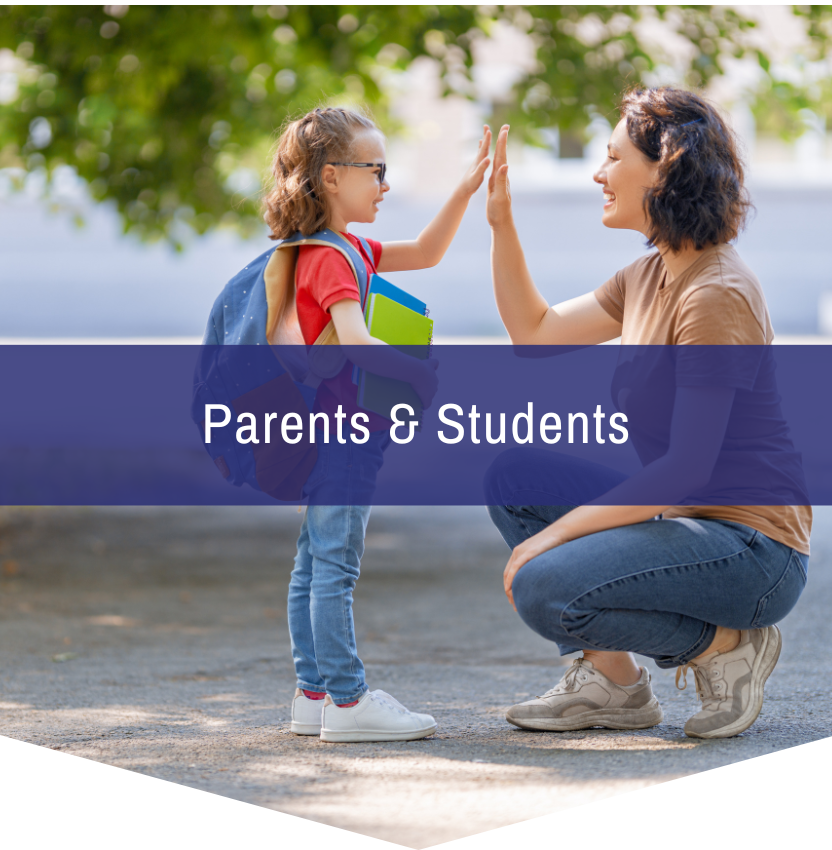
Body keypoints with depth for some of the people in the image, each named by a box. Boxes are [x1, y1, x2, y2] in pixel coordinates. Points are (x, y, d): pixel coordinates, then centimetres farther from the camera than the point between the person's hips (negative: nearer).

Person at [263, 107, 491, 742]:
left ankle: (314, 693, 16)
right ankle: (347, 701, -7)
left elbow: (424, 254, 22)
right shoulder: (331, 258, -16)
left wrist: (465, 193, 13)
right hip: (339, 428, -11)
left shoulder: (349, 249, 17)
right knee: (335, 566, -8)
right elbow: (355, 342, -29)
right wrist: (422, 374, -31)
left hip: (324, 433, 11)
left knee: (315, 565, 11)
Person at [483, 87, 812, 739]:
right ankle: (613, 682, 8)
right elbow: (535, 332, 20)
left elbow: (685, 470, -23)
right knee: (514, 476, 6)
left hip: (752, 549, -10)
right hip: (684, 519, 10)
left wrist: (557, 533, -19)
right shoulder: (651, 275, 9)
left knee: (545, 591, -25)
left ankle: (725, 644, -3)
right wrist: (501, 222, 11)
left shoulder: (717, 295, -20)